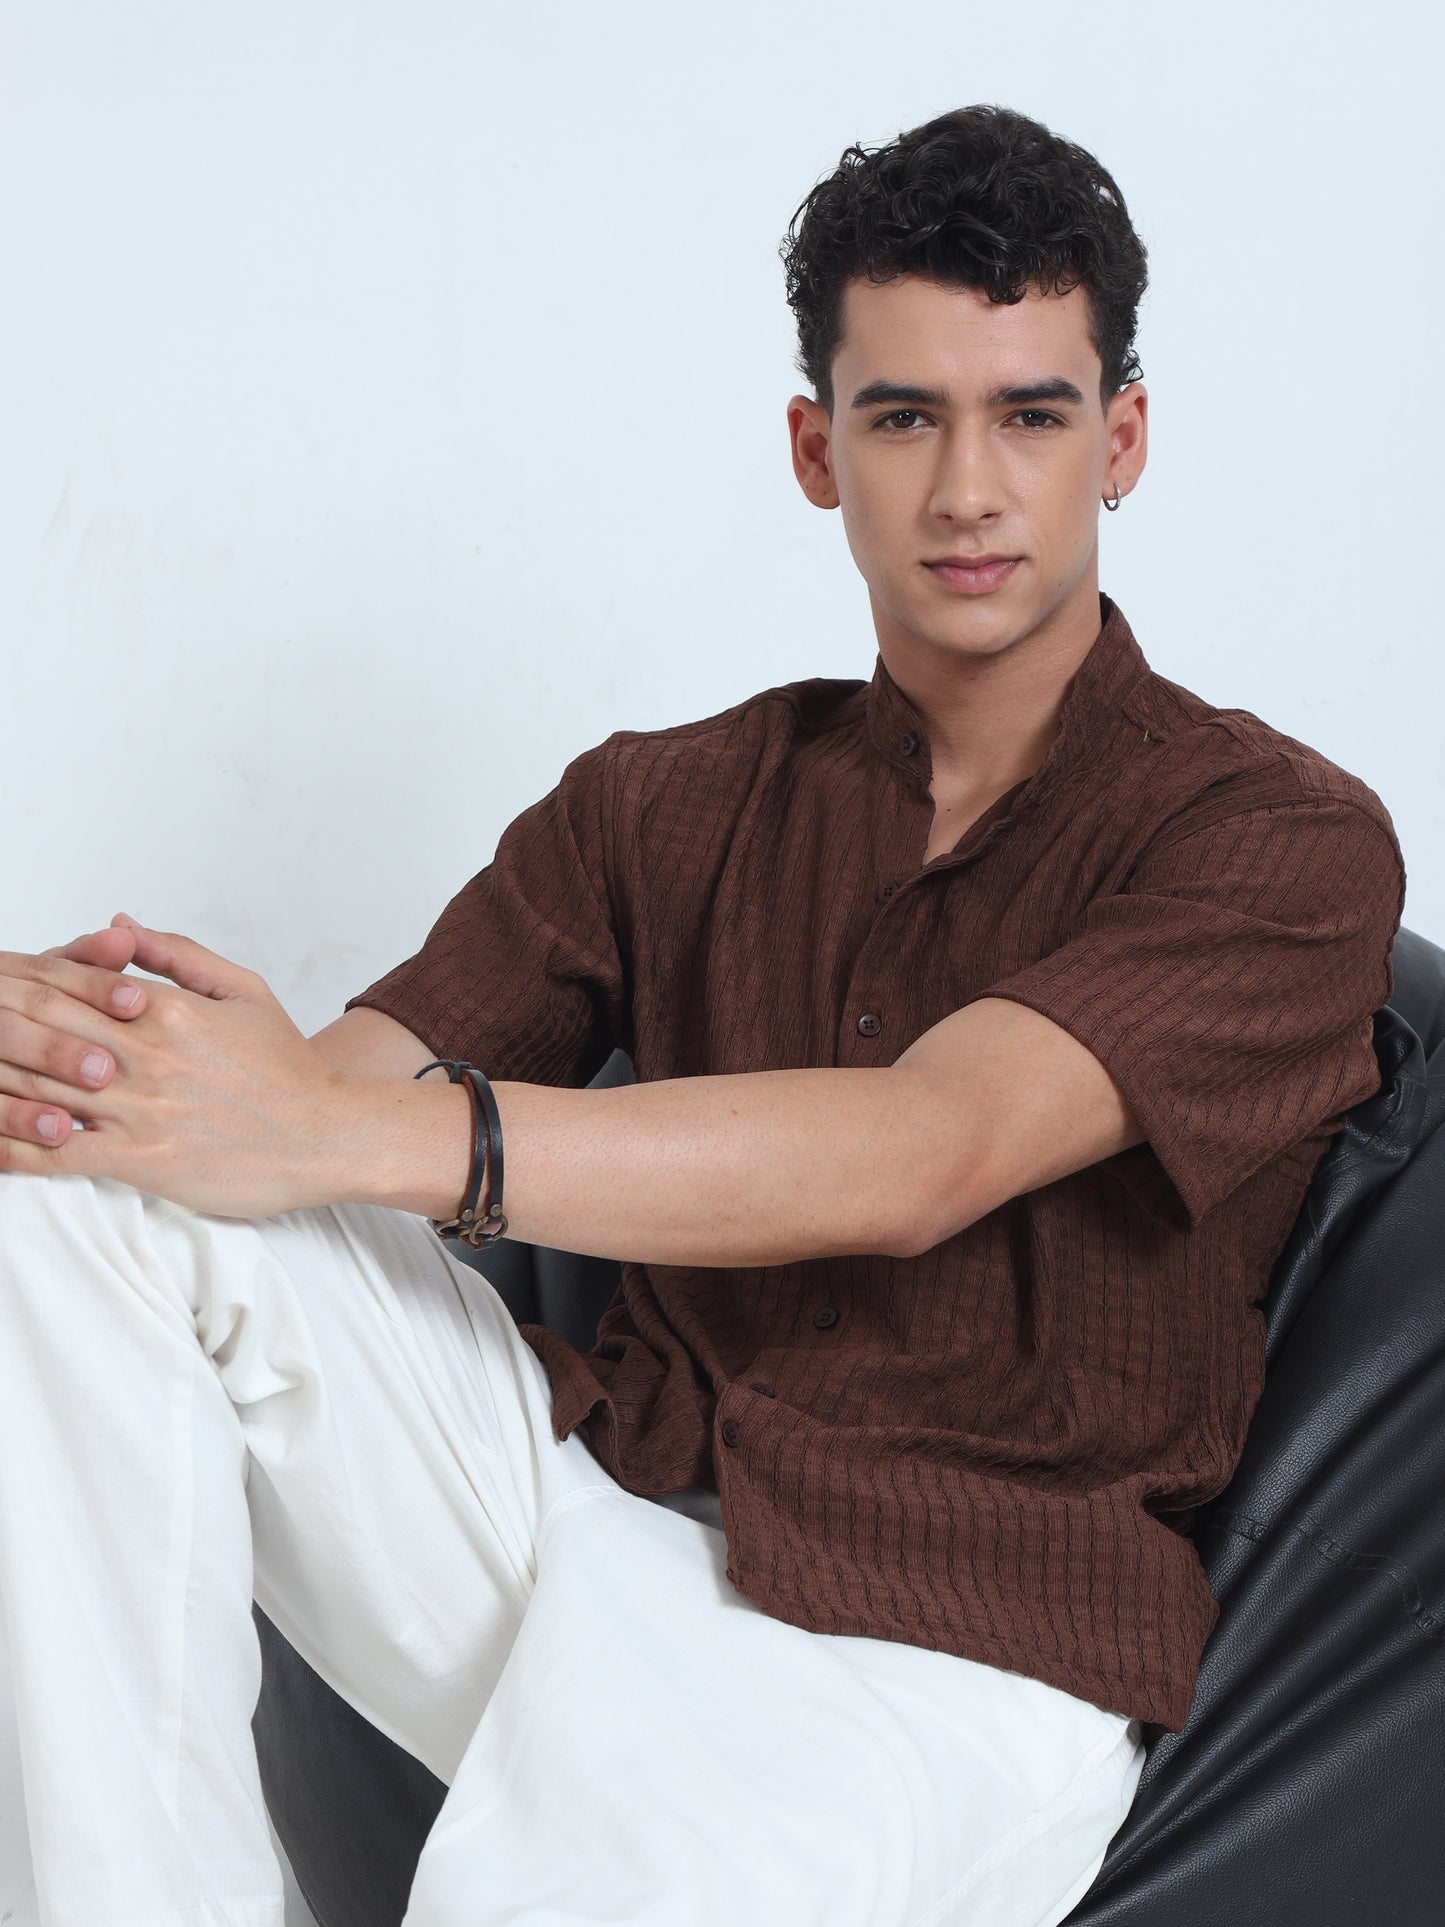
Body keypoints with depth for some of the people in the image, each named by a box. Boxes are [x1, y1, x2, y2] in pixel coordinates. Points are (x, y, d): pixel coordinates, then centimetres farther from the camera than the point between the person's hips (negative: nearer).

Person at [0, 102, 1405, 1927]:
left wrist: (347, 1129, -27)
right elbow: (337, 1087, 4)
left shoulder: (1282, 837, -3)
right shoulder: (659, 806, 13)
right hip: (591, 1489, 5)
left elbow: (924, 1159, -19)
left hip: (940, 1650, -4)